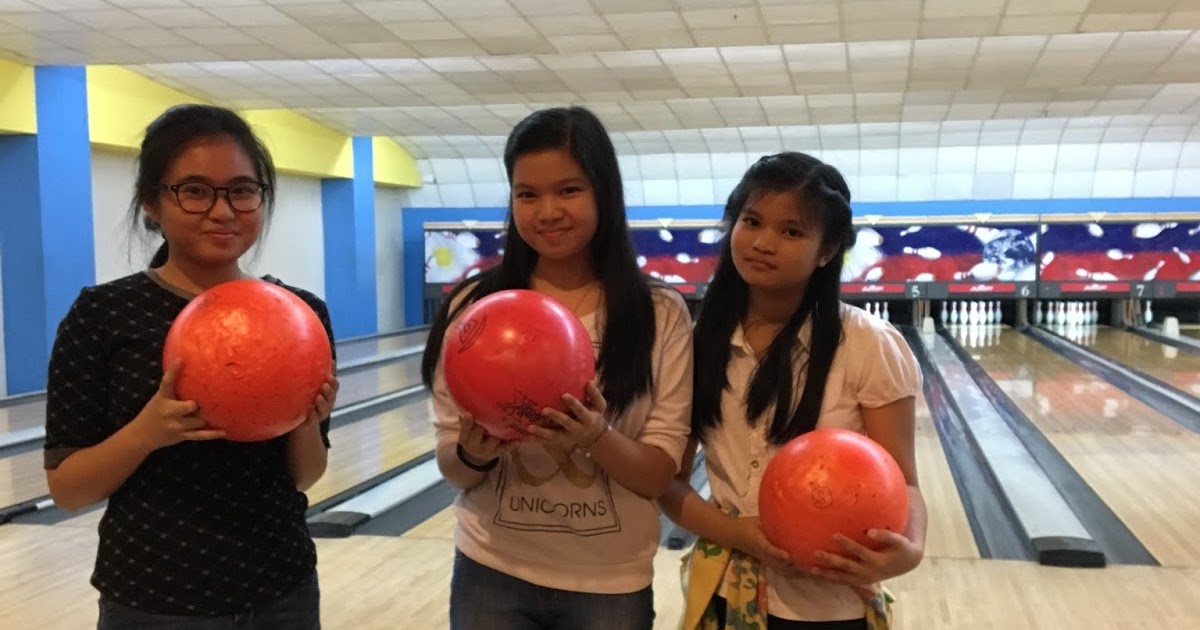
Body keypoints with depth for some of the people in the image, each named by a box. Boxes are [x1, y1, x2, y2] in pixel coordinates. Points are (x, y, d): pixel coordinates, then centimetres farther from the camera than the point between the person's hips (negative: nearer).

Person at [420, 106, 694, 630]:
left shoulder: (660, 315, -7)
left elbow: (659, 475, -8)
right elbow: (452, 468, -1)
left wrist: (597, 438, -26)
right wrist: (475, 454, -22)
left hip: (610, 585, 0)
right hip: (492, 574, 1)